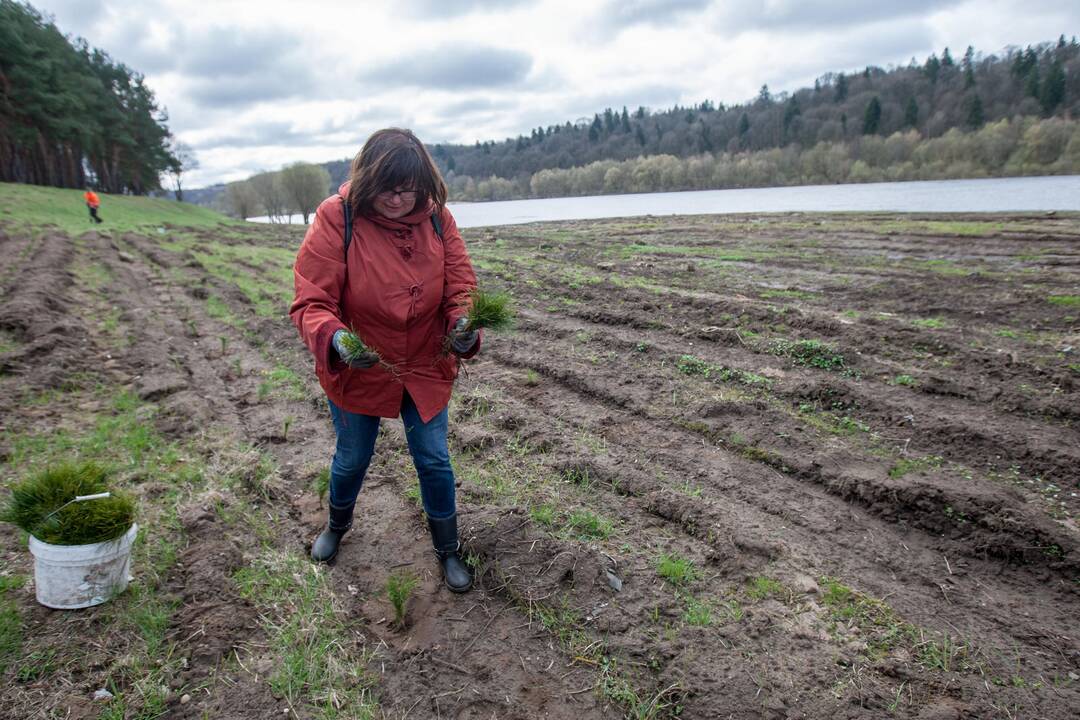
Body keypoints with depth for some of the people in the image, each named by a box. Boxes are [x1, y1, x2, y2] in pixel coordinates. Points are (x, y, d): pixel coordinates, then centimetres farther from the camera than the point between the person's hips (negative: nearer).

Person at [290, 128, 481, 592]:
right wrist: (334, 338, -43)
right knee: (352, 459, 20)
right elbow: (310, 302, -22)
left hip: (425, 368, 2)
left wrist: (463, 324, -31)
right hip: (356, 370, -1)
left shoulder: (437, 218, -11)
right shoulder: (336, 218, -21)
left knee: (434, 461, 10)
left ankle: (447, 550, 33)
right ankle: (337, 525, 53)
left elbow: (460, 284, -9)